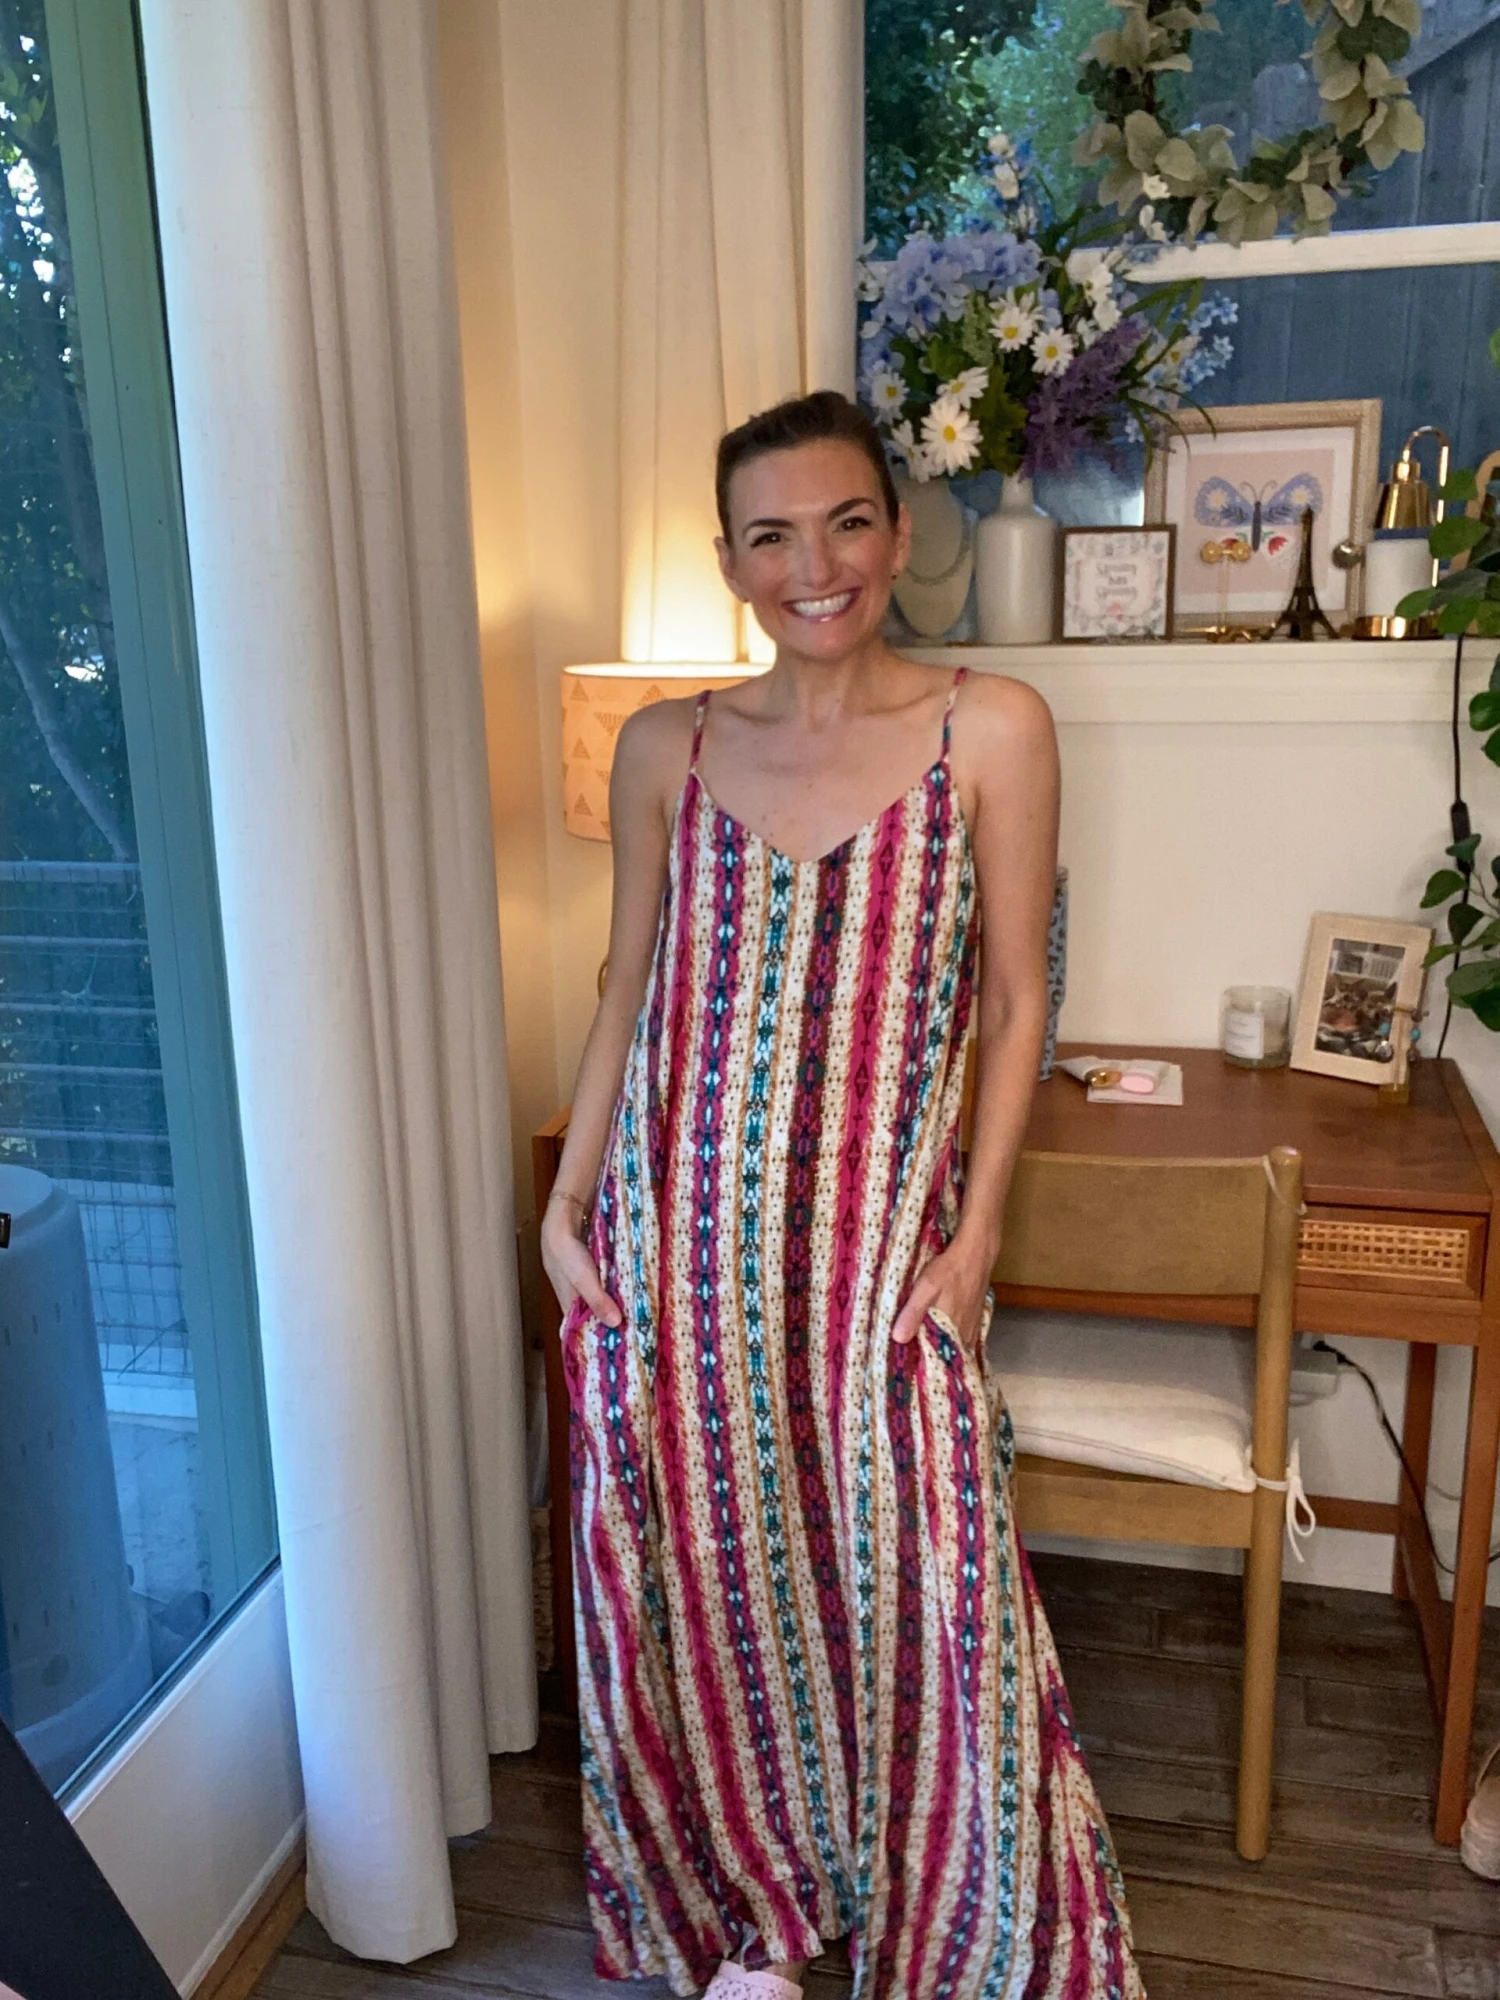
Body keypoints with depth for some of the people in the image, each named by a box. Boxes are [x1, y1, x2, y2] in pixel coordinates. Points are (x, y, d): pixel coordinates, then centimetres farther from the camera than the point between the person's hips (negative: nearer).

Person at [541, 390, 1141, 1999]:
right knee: (706, 1578, 14)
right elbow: (628, 994, 8)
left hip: (879, 1237, -2)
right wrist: (565, 1207, 4)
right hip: (683, 1235, 3)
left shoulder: (990, 730, -3)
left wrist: (975, 1230, -7)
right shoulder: (665, 749, 3)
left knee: (917, 1592, 4)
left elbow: (1013, 999, -2)